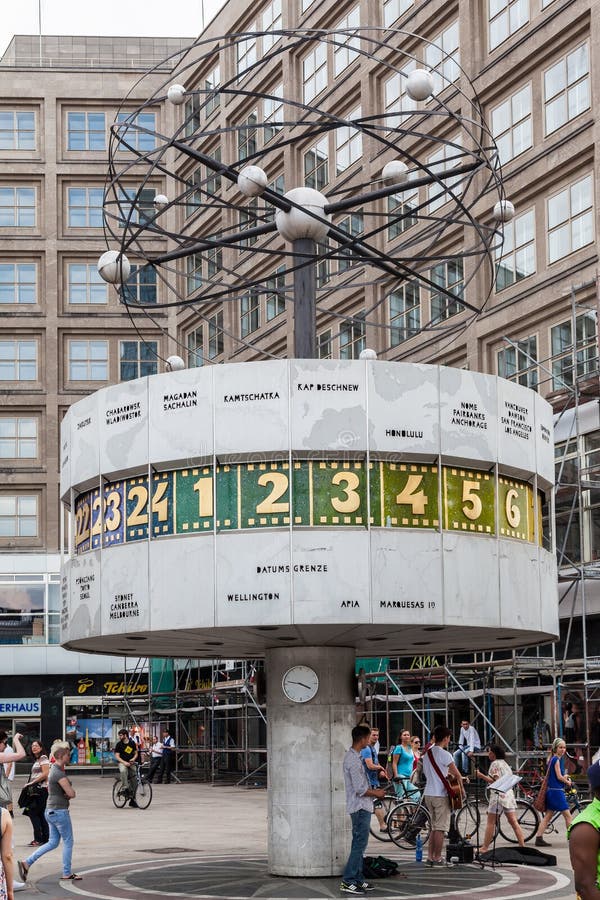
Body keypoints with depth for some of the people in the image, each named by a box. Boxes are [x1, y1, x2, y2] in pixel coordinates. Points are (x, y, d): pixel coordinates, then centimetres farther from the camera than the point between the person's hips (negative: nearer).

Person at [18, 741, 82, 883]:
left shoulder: (54, 769, 11)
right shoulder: (59, 773, -20)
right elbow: (71, 793, -23)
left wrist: (66, 794, -2)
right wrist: (67, 794, 0)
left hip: (51, 811, 9)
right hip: (59, 811, -9)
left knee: (53, 842, 14)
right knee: (68, 841, 5)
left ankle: (27, 862, 7)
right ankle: (67, 873, 14)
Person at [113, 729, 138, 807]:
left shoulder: (132, 743, 5)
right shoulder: (119, 744, -1)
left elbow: (136, 753, 13)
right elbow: (117, 756, -6)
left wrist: (133, 759, -9)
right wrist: (124, 762, -21)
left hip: (131, 763, 3)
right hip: (122, 763, -3)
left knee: (133, 782, 0)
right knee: (123, 771, -40)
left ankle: (132, 800, 10)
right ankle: (125, 787, -36)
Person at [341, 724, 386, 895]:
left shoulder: (351, 755, 12)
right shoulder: (354, 760, -21)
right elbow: (360, 789, -22)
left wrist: (373, 791, 15)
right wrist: (377, 793, -7)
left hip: (360, 807, 10)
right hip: (361, 807, -10)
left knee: (359, 845, 13)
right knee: (359, 844, -8)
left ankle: (358, 880, 18)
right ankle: (347, 882, -8)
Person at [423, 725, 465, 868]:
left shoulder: (427, 753, 10)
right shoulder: (444, 754, -14)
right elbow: (457, 774, -14)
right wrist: (461, 788, 3)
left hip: (428, 793, 8)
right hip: (441, 795, -8)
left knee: (434, 827, 14)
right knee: (440, 828, -1)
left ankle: (430, 858, 12)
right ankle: (437, 859, 1)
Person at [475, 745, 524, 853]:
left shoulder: (495, 764, -7)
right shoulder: (505, 763, 19)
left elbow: (495, 780, -15)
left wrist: (481, 776, -13)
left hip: (498, 795, -8)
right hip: (509, 794, 8)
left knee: (490, 823, -3)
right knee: (513, 822, 5)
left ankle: (485, 847, -2)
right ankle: (522, 845, 1)